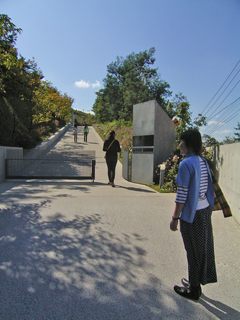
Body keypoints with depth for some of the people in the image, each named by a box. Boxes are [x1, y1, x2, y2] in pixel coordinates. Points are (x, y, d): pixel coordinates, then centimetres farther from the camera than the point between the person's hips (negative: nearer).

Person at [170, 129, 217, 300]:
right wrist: (209, 208, 20)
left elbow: (182, 195, -19)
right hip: (205, 211, 8)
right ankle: (196, 282, 36)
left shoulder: (186, 164, -19)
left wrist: (175, 218, -12)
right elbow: (209, 188, 11)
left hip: (192, 214, -8)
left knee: (194, 251, 6)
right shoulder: (203, 162, 6)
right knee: (204, 248, 17)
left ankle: (194, 289, 23)